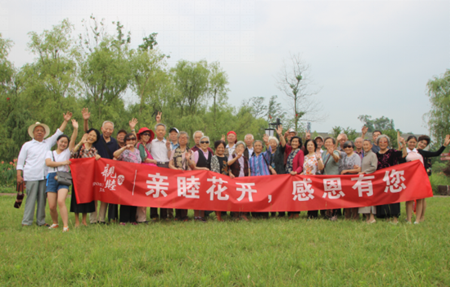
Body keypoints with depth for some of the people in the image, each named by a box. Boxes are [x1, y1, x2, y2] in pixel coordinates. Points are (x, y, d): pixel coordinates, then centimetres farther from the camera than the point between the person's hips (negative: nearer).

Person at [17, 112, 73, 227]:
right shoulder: (27, 145, 11)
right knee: (31, 199, -4)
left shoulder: (48, 143, 16)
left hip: (45, 176, 3)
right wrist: (19, 175, -1)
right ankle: (26, 221, 1)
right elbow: (20, 161, 8)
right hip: (31, 176, -3)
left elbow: (58, 133, 13)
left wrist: (66, 121, 5)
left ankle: (41, 221, 12)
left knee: (42, 199, 5)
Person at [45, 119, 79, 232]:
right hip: (52, 178, 2)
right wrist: (63, 163, -2)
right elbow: (48, 163, -2)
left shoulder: (67, 152, 14)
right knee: (52, 206, -2)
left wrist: (75, 129, -13)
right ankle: (55, 223, 23)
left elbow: (73, 140, 0)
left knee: (61, 201, -21)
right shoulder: (50, 152, 18)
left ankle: (66, 226, -21)